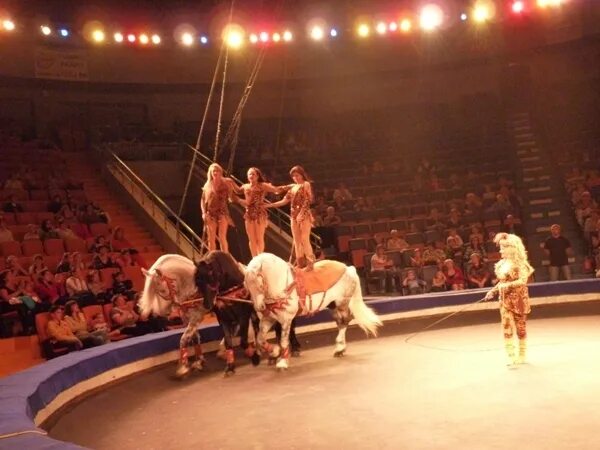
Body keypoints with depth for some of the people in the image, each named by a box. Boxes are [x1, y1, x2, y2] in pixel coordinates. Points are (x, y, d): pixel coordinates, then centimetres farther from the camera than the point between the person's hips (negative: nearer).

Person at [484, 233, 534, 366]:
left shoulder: (519, 263, -15)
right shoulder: (502, 263, 5)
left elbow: (523, 281, -22)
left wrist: (507, 285, -27)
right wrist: (493, 291, 3)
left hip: (518, 299, -6)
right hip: (505, 299, 6)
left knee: (520, 327, 8)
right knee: (507, 327, -1)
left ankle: (522, 355, 23)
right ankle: (511, 356, 2)